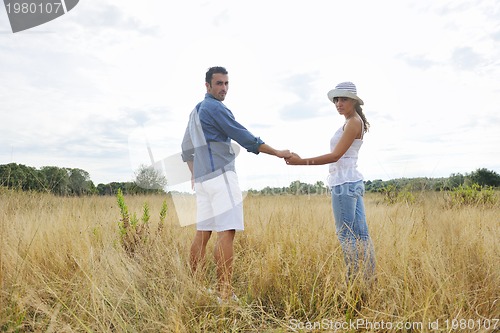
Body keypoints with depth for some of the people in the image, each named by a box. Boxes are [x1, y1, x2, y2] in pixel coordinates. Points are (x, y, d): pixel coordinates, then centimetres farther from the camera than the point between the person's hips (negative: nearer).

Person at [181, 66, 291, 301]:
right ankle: (224, 294, -12)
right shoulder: (215, 108, -7)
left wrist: (194, 175, 30)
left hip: (202, 178, 10)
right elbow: (245, 137, -10)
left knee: (203, 232, 10)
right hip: (220, 175, -10)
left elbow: (186, 148, 26)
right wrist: (278, 153, -5)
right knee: (227, 232, -11)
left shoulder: (195, 111, 22)